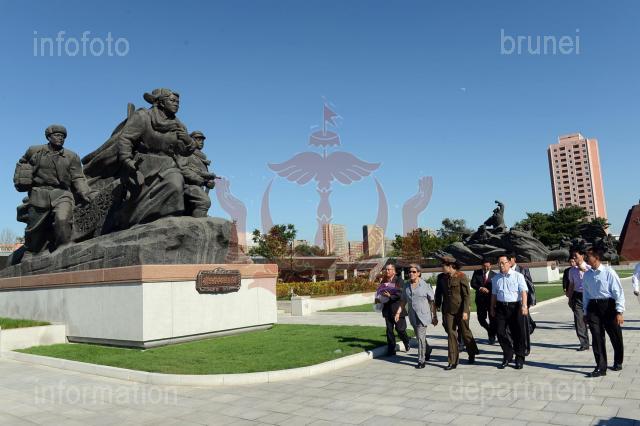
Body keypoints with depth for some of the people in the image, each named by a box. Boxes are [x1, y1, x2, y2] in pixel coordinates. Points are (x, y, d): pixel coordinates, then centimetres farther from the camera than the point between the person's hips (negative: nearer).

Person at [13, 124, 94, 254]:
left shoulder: (72, 157, 11)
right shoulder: (34, 151, 12)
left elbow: (78, 178, 3)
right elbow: (21, 165, 29)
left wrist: (85, 193, -12)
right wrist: (20, 180, 15)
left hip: (62, 194, -1)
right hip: (39, 195, 1)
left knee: (62, 220, -28)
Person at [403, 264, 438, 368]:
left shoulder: (425, 285, -8)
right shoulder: (406, 285, 5)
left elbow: (432, 302, -4)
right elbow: (404, 300, 12)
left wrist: (435, 317, -5)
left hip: (423, 315, -5)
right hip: (412, 316, 5)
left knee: (421, 337, -9)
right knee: (419, 337, 19)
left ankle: (421, 361, 0)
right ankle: (428, 350, 45)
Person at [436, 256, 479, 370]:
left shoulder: (461, 277, -11)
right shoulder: (445, 278, 8)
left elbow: (467, 295, -13)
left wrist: (465, 311, -18)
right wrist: (443, 311, 15)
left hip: (461, 311, -5)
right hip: (449, 311, 5)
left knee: (465, 333, 11)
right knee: (451, 334, 1)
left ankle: (472, 354, 36)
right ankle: (453, 362, 5)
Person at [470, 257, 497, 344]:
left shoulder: (494, 275, -1)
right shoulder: (476, 273, 3)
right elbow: (473, 284, -4)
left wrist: (489, 291, -20)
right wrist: (480, 288, -20)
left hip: (491, 299, -2)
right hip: (480, 299, 2)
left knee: (492, 319, 2)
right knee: (481, 318, 3)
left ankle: (492, 336, 19)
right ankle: (489, 330, 31)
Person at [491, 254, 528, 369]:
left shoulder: (518, 276, -1)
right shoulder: (496, 278, 12)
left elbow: (523, 292, -9)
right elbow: (494, 294, 17)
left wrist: (524, 306, -20)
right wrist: (492, 308, 16)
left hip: (515, 307, -4)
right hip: (501, 307, 4)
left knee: (518, 333, 3)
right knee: (500, 332, 1)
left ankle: (519, 359, 19)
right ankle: (507, 356, 20)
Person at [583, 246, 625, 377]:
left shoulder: (609, 272, -11)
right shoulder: (587, 274, 4)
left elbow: (618, 292, -10)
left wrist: (619, 312, -13)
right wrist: (586, 312, 12)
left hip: (608, 306, -3)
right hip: (593, 306, 4)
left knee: (615, 336, 11)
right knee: (597, 337, 1)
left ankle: (618, 363, 34)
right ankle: (601, 367, 7)